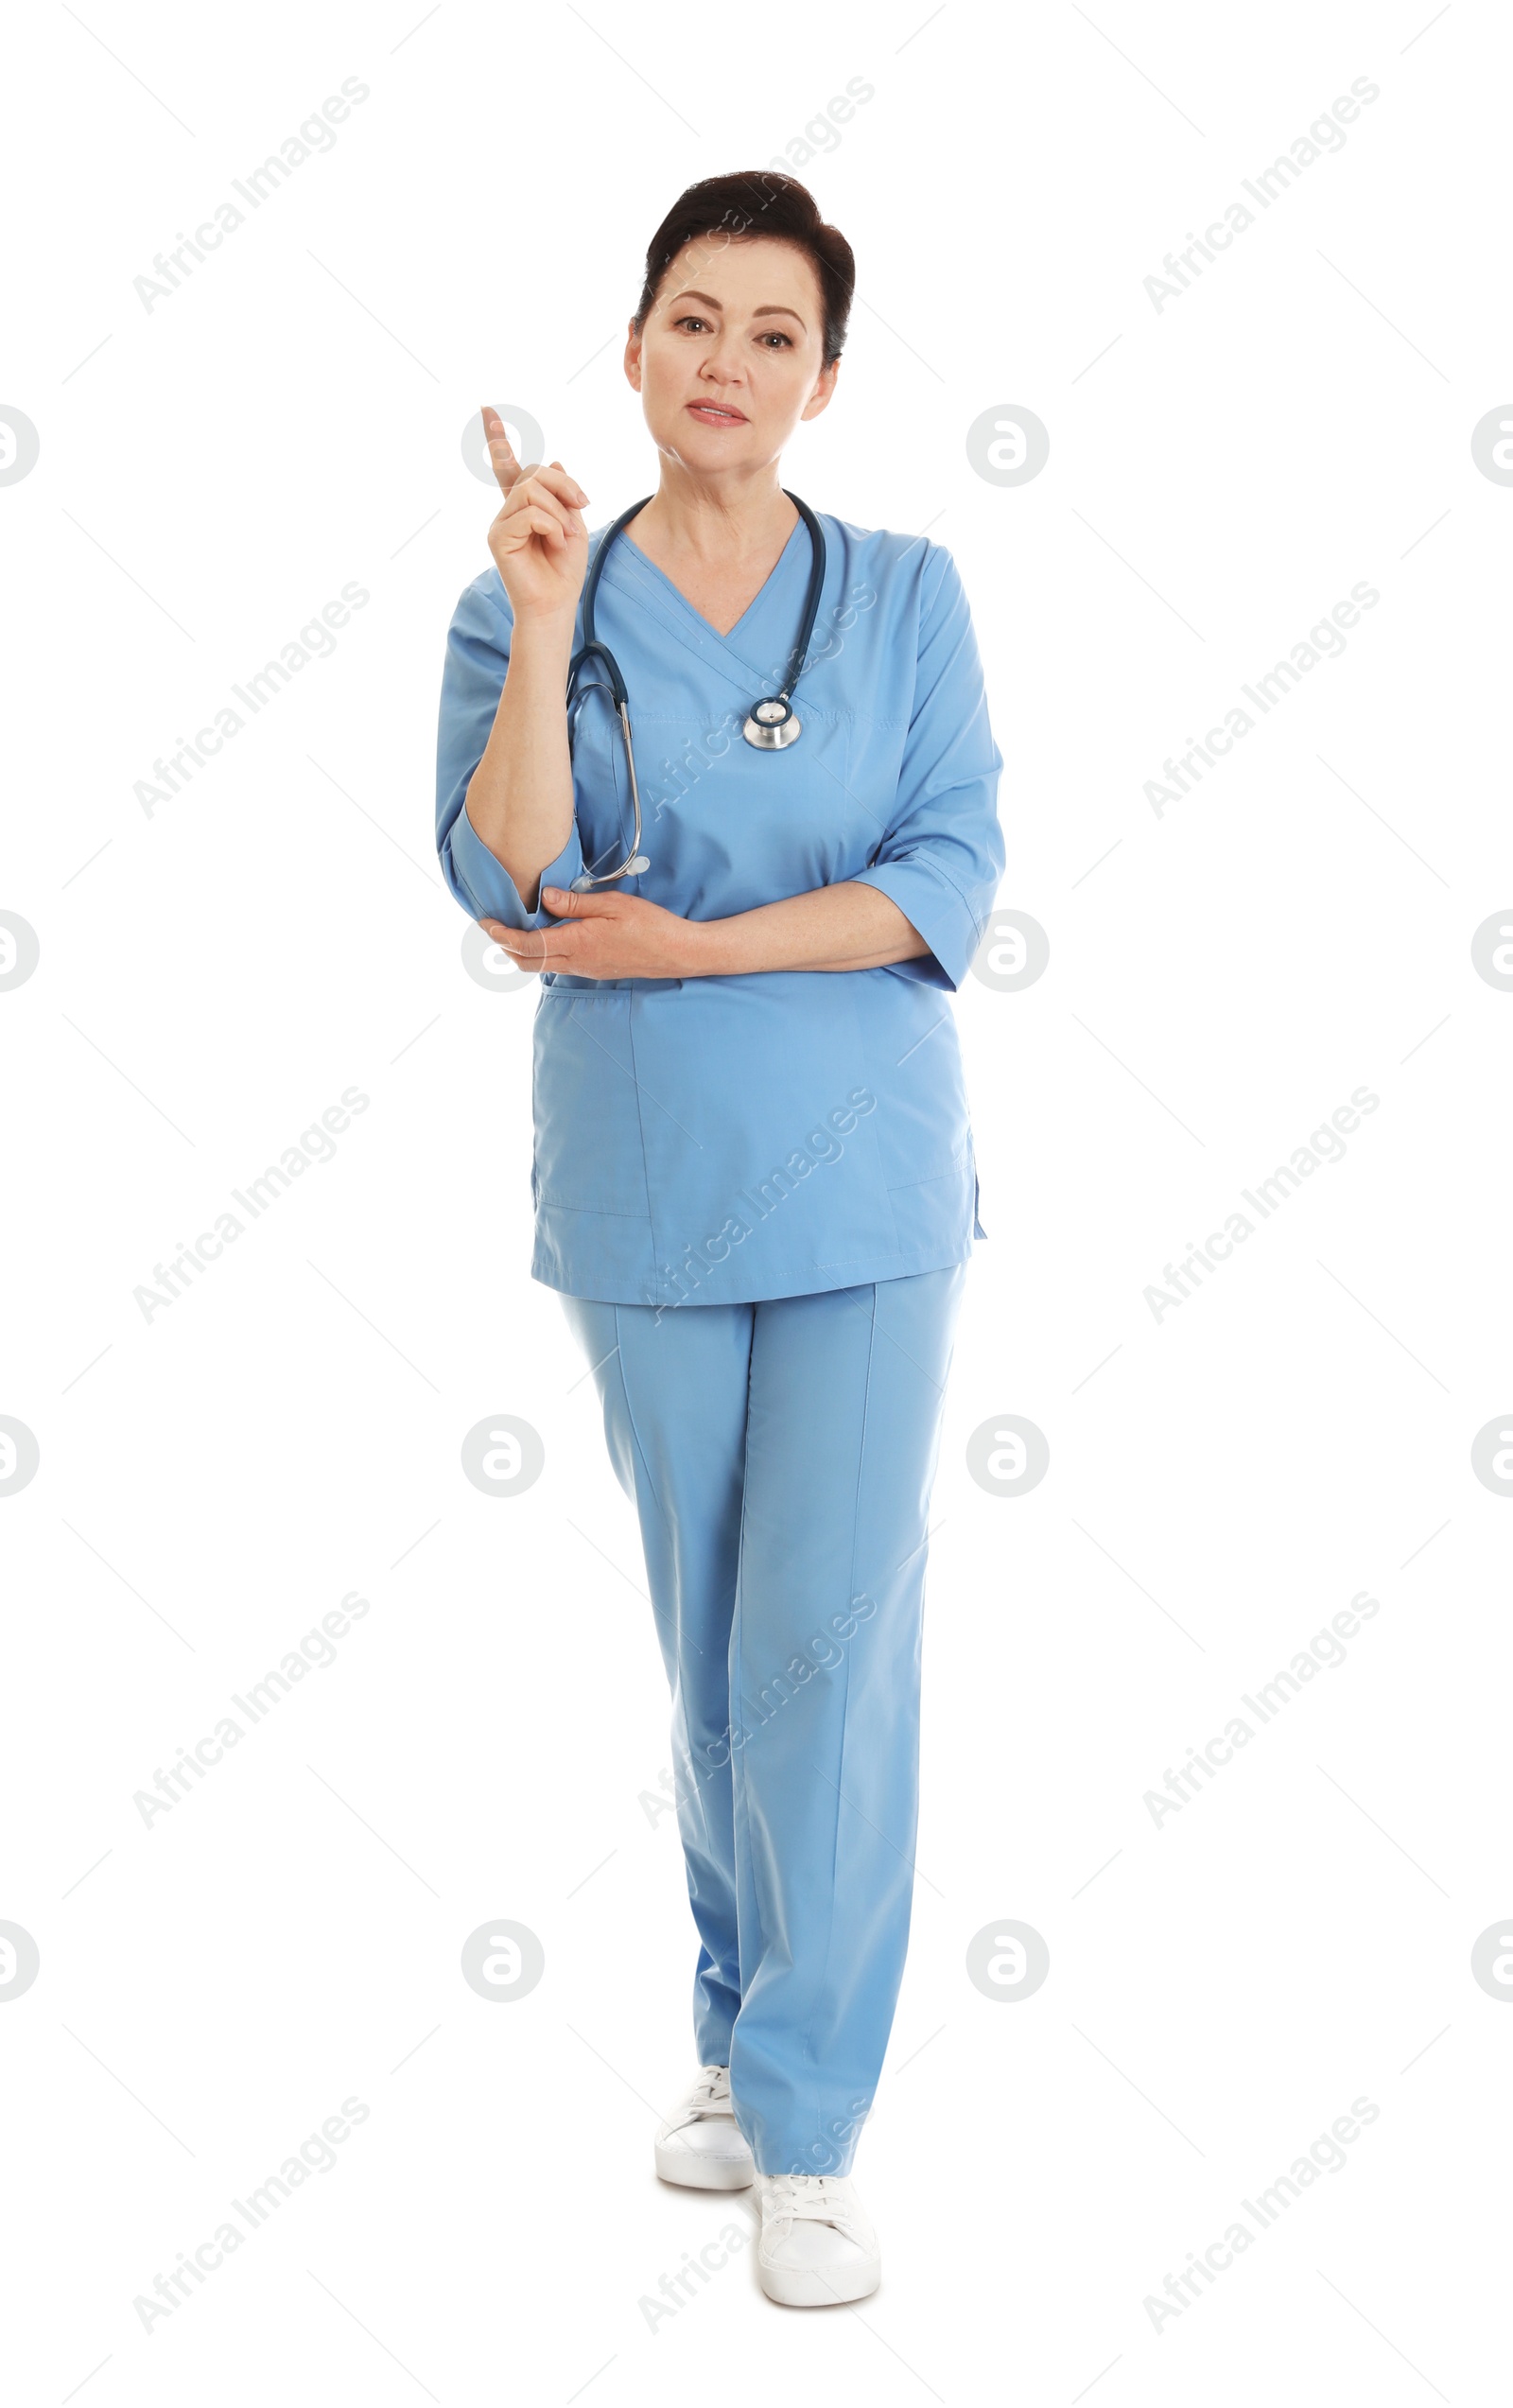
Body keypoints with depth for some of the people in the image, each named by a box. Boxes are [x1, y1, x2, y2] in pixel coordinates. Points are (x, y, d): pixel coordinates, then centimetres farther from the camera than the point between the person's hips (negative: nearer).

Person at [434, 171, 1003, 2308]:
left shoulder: (905, 595, 1)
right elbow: (510, 885, -12)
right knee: (707, 1640, 12)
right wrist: (545, 618, -18)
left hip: (863, 1182, -1)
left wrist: (680, 944, -15)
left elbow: (952, 885, -8)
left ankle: (806, 2125, 10)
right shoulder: (527, 608, 1)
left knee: (831, 1641, -3)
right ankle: (749, 2025, 33)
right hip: (646, 1187, 1)